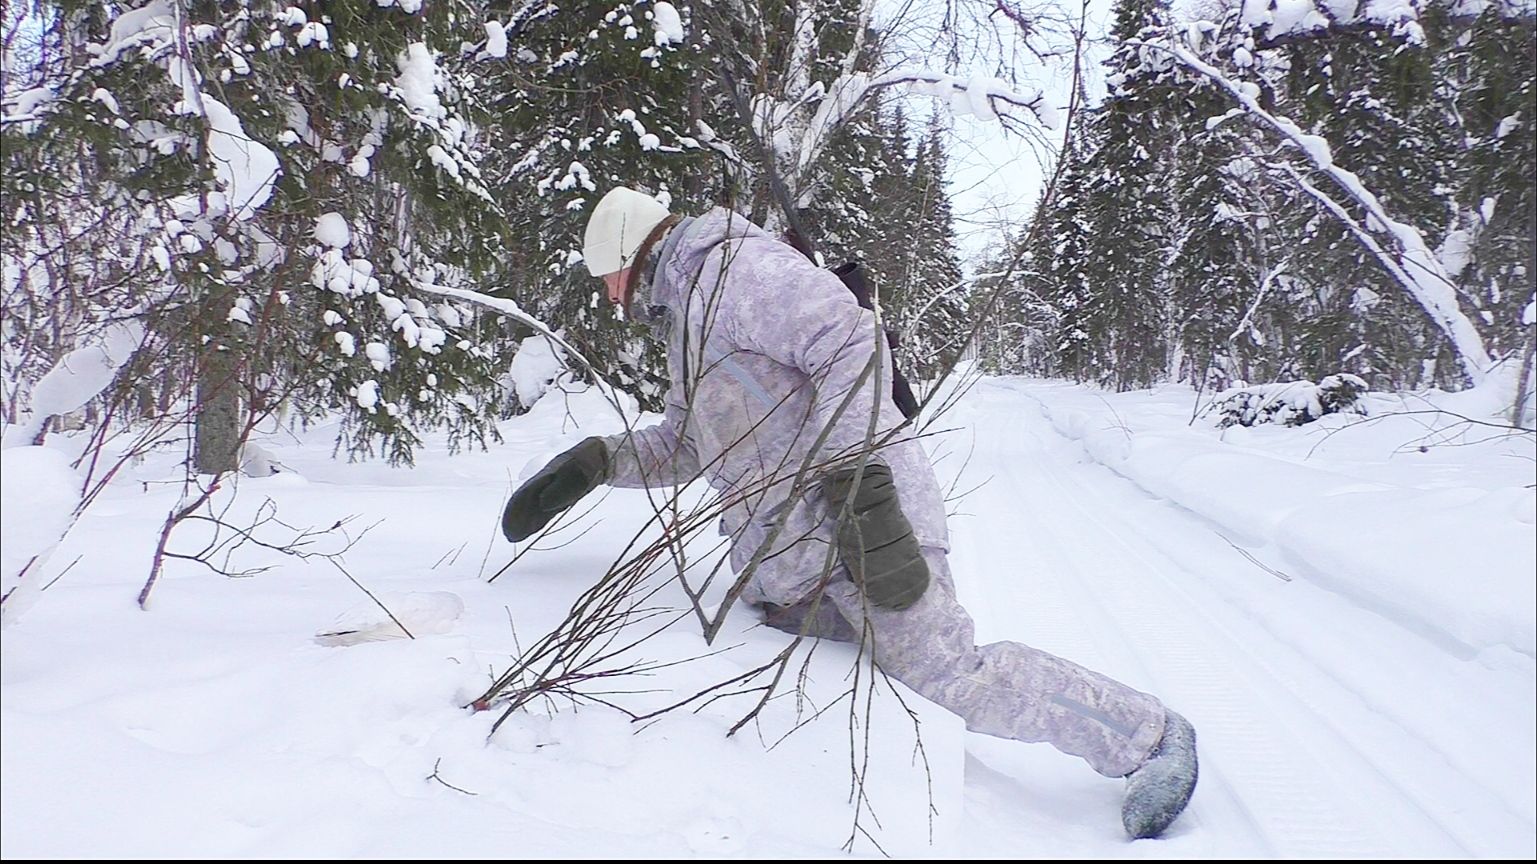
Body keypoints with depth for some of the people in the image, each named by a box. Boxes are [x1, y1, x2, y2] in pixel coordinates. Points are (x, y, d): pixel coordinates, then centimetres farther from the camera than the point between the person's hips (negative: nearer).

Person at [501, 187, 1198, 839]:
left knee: (950, 675, -12)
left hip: (861, 515, -11)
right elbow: (683, 444, 29)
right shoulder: (689, 319, 26)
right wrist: (597, 460, 12)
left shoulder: (733, 266, -7)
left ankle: (1148, 737, 3)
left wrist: (855, 486, -28)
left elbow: (850, 343, -21)